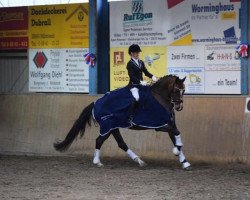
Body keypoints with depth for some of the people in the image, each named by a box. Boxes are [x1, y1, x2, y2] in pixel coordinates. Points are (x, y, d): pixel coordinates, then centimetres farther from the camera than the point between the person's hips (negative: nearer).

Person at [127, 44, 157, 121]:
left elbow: (146, 72, 15)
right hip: (133, 85, -8)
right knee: (136, 98, -29)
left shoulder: (141, 62, 14)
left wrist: (152, 77, -4)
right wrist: (140, 82, -26)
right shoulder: (130, 64, -8)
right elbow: (131, 76, -16)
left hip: (141, 83, 8)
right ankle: (131, 117, -25)